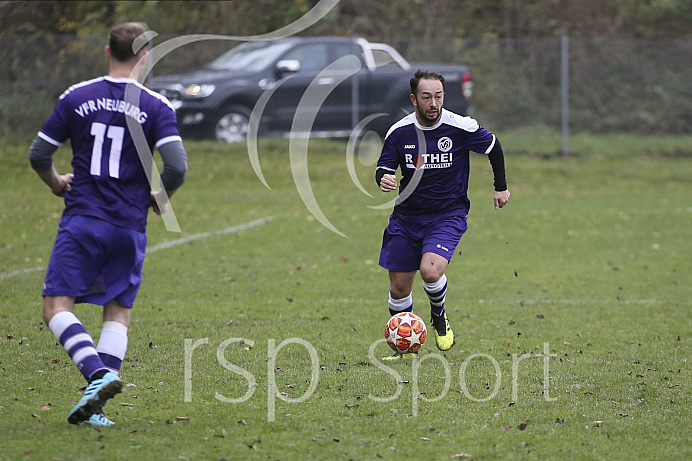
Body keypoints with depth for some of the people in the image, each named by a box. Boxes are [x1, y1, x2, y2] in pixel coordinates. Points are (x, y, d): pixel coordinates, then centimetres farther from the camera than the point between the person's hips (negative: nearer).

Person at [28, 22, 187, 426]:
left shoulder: (76, 97, 2)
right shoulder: (156, 106, -2)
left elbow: (39, 155, 5)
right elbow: (177, 167, -11)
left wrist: (56, 183, 26)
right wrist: (161, 198, 10)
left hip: (82, 221, -1)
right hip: (129, 226, 1)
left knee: (57, 307, 0)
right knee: (119, 312, 12)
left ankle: (98, 374, -24)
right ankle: (96, 407, 0)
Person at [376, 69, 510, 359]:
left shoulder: (461, 128, -12)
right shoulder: (399, 132, -7)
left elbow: (493, 147, 5)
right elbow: (384, 168, 1)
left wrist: (501, 187, 13)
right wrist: (383, 180, -23)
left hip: (448, 215, -3)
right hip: (407, 216, 3)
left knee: (430, 270, -26)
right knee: (399, 287, 3)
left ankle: (439, 316, 6)